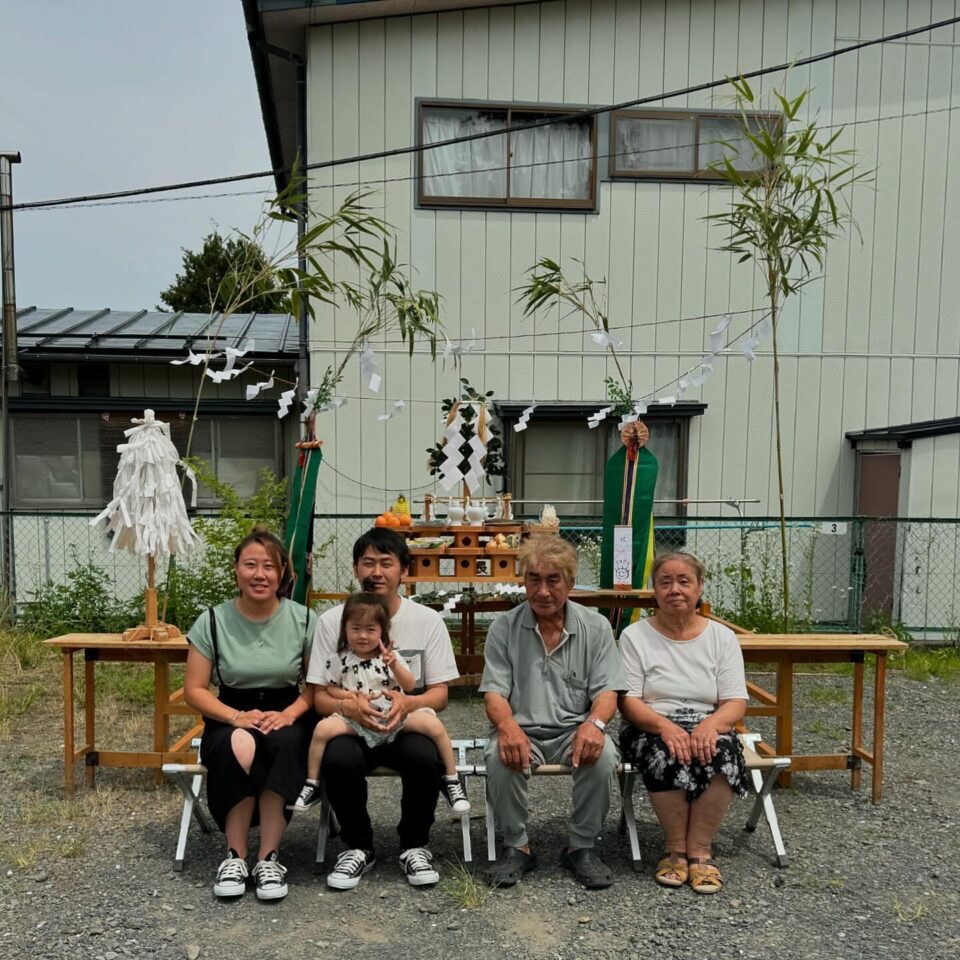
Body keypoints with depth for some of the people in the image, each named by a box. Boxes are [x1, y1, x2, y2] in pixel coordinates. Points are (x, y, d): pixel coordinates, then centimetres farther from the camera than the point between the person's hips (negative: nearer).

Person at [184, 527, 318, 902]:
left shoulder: (304, 620, -3)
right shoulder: (213, 621, -3)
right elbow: (194, 690, -1)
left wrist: (288, 714, -18)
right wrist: (237, 717, -17)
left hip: (288, 716, 0)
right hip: (230, 719, 0)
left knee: (283, 744, -35)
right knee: (238, 748, -34)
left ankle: (269, 858, -22)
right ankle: (235, 856, -17)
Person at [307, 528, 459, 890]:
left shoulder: (428, 620, -2)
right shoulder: (331, 621, -2)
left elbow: (440, 695, -2)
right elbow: (320, 697, -1)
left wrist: (408, 702, -25)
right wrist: (349, 706, -25)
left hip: (408, 725, 0)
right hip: (351, 726, 0)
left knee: (425, 757, -32)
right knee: (339, 759, -32)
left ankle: (414, 846, -1)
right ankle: (358, 847, -1)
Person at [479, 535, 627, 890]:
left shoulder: (595, 627, 4)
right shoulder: (504, 627, 2)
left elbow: (607, 691, -2)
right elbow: (494, 691, -3)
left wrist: (594, 723, -25)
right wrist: (508, 726, -26)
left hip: (574, 730, 1)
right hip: (522, 731, 0)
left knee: (602, 755, -30)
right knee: (501, 757, -32)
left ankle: (582, 846, -6)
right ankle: (516, 845, -6)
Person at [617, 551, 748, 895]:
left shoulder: (722, 637, 7)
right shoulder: (635, 636, 2)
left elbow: (736, 702, 0)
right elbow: (627, 700, -6)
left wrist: (711, 724, -23)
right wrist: (665, 726, -25)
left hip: (707, 726, 2)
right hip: (651, 728, -1)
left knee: (722, 747, -32)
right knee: (667, 751, -34)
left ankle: (699, 850, -18)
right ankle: (676, 848, -13)